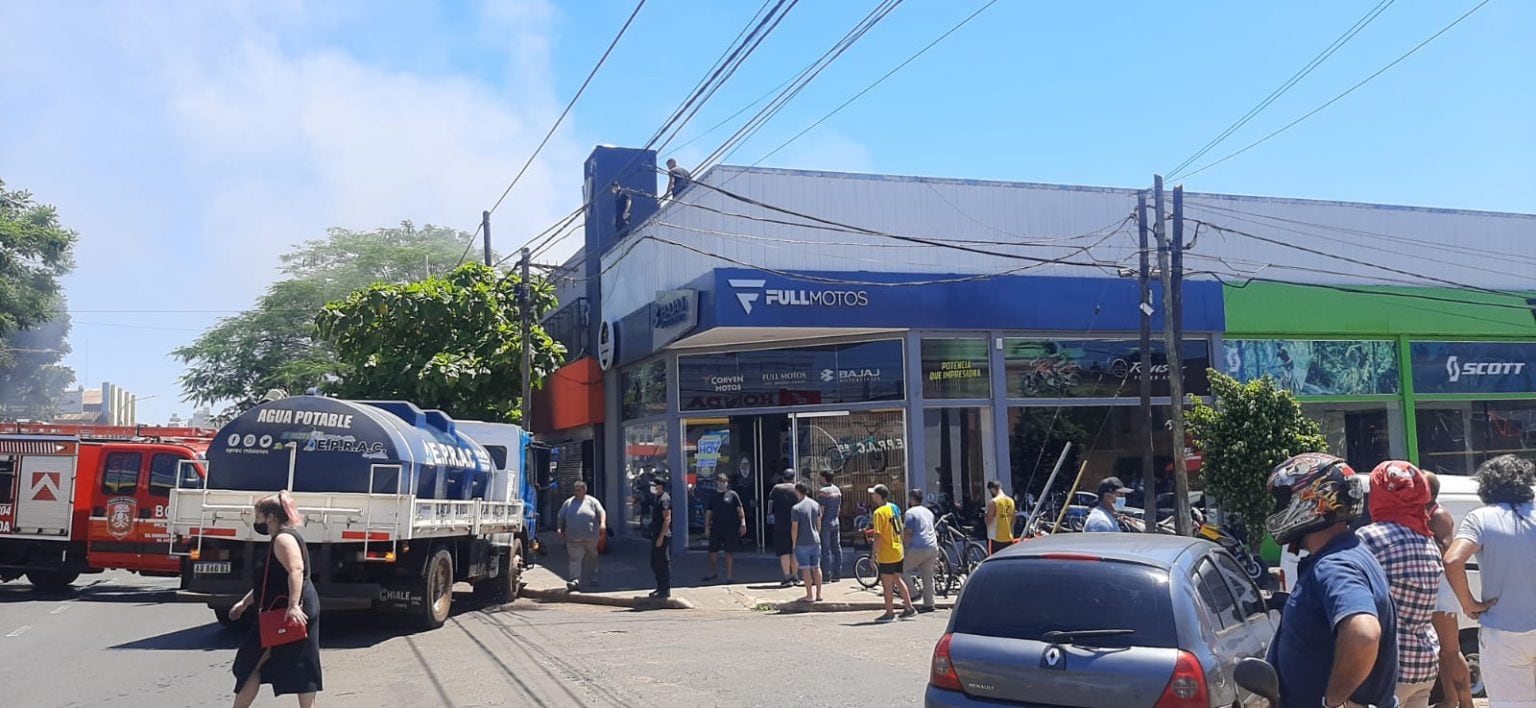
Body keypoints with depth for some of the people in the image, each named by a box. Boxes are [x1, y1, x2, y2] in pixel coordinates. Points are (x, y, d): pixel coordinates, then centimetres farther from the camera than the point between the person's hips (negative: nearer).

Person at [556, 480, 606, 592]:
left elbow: (602, 512, -4)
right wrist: (559, 528, 3)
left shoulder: (592, 501, 4)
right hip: (574, 539, 0)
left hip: (590, 537, 0)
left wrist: (603, 523, -20)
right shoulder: (568, 503, 11)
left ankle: (592, 579, 26)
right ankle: (575, 581, -19)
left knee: (592, 559, 12)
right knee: (575, 560, -12)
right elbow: (561, 518, 16)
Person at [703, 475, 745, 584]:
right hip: (716, 528, 3)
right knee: (711, 552, 5)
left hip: (731, 528, -3)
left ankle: (729, 575, 11)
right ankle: (713, 573, 25)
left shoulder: (732, 494, 2)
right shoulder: (712, 496, 9)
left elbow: (740, 509, 1)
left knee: (729, 552, 1)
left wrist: (743, 523, -8)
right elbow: (708, 512, 11)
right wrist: (707, 526, 1)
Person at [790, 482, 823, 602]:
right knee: (816, 567, 12)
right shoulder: (816, 505, 3)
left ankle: (809, 595, 3)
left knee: (805, 569, 1)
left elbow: (794, 528, -14)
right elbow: (819, 523, 10)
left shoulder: (796, 508, -16)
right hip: (815, 541, 5)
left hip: (802, 543, -5)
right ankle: (818, 594, 16)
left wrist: (794, 544, -4)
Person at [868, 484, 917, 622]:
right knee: (898, 580, 18)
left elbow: (878, 536, -21)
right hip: (898, 552, 8)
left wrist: (874, 554, -17)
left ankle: (889, 613, 7)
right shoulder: (894, 508, 7)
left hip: (886, 554, -8)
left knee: (887, 584, 2)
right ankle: (909, 608, 21)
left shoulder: (879, 512, -18)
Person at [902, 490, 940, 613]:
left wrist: (905, 548, -6)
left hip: (918, 549, -7)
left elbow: (907, 534, -14)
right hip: (932, 547, 8)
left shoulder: (910, 513, -6)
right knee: (928, 577, 9)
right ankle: (929, 604, 9)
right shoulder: (929, 512, 19)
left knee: (904, 569, 8)